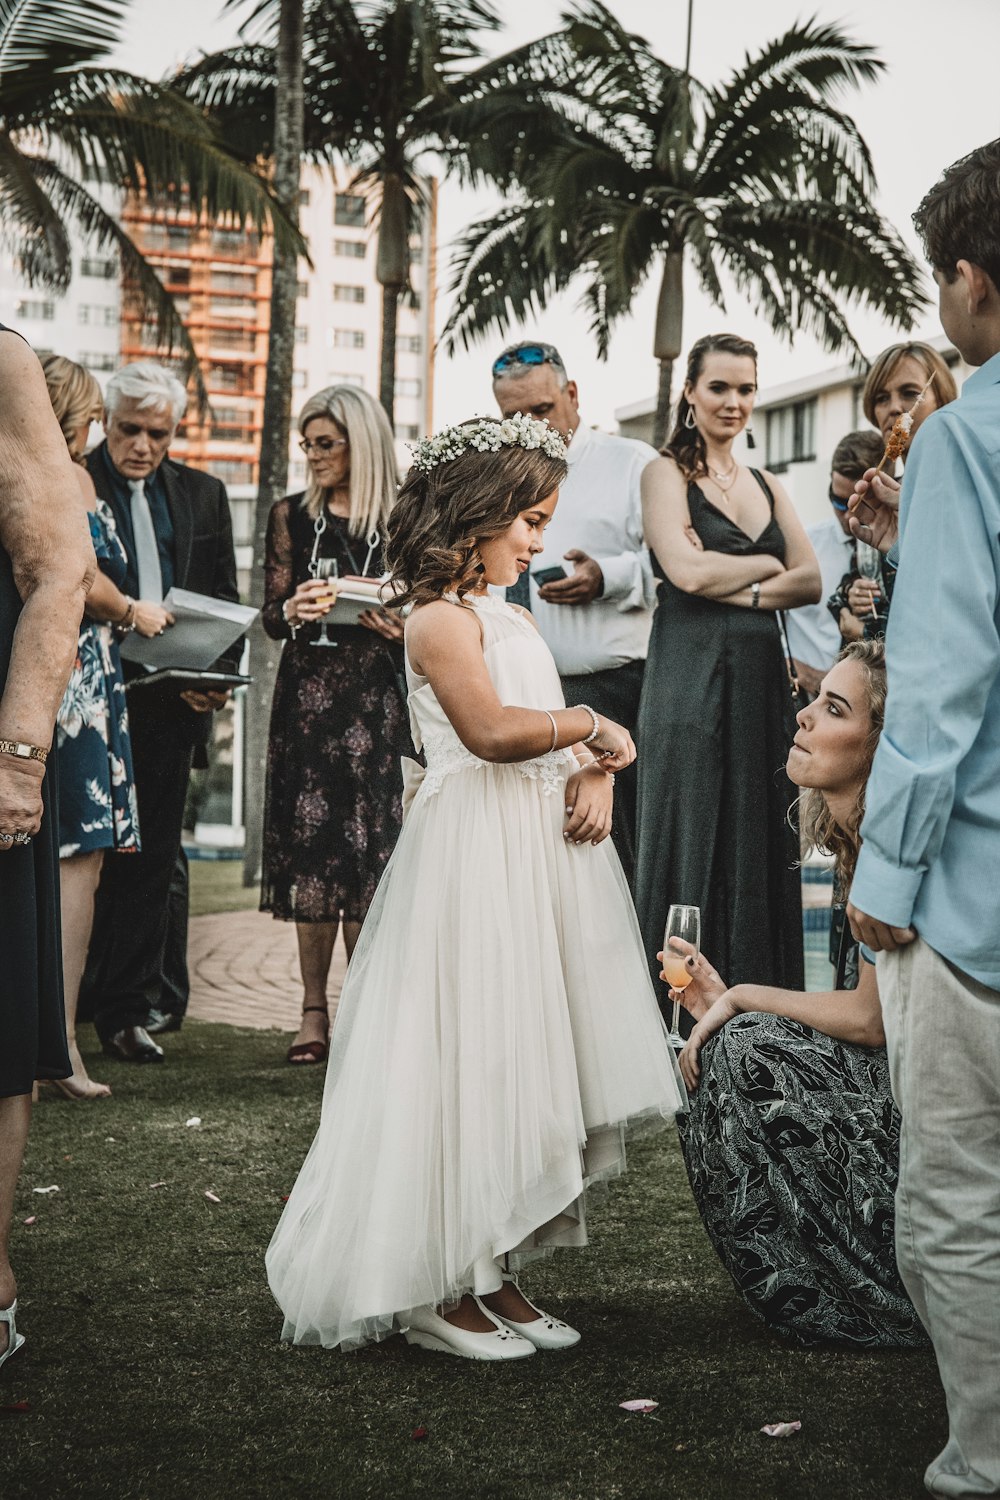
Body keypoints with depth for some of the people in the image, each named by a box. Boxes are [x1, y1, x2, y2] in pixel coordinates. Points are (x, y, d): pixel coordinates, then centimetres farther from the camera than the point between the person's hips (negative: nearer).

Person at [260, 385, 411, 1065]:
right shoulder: (291, 515, 11)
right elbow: (271, 616, 10)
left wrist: (399, 626, -13)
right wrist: (295, 610, -12)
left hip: (378, 699, -1)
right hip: (310, 695, 2)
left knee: (370, 848, -3)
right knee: (311, 847, 0)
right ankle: (315, 1010, 7)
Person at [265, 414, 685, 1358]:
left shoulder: (514, 618, 21)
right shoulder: (442, 617, -9)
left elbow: (561, 742, 19)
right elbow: (491, 728, -24)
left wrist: (596, 775, -2)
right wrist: (595, 728, -13)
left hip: (540, 856, 9)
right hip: (473, 859, -9)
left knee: (520, 1067, 10)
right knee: (468, 1064, -6)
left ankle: (494, 1275, 18)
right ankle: (435, 1290, 3)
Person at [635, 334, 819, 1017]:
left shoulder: (768, 487, 18)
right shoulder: (667, 473, 2)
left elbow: (811, 582, 6)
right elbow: (686, 571, -13)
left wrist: (740, 587, -8)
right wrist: (766, 563, 0)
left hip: (762, 679, 5)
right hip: (692, 681, -5)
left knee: (762, 842, 6)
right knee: (692, 841, -2)